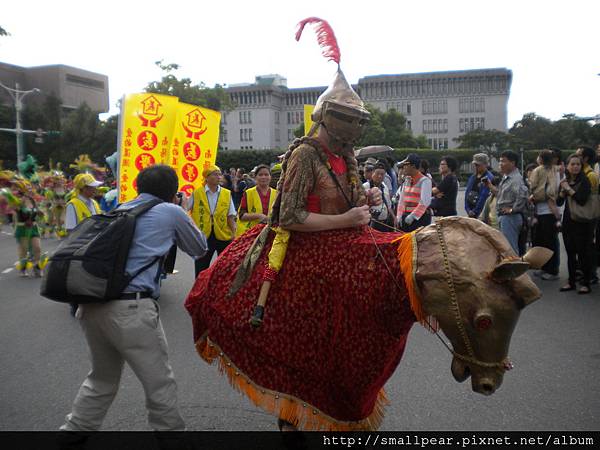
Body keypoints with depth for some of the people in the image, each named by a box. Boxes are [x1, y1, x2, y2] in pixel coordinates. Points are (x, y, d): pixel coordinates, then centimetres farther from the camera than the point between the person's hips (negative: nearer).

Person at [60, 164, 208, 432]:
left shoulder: (120, 210, 19)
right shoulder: (171, 211, 4)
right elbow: (200, 248, 16)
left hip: (91, 305, 7)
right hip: (130, 308, -7)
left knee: (102, 379, 26)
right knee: (160, 384, 8)